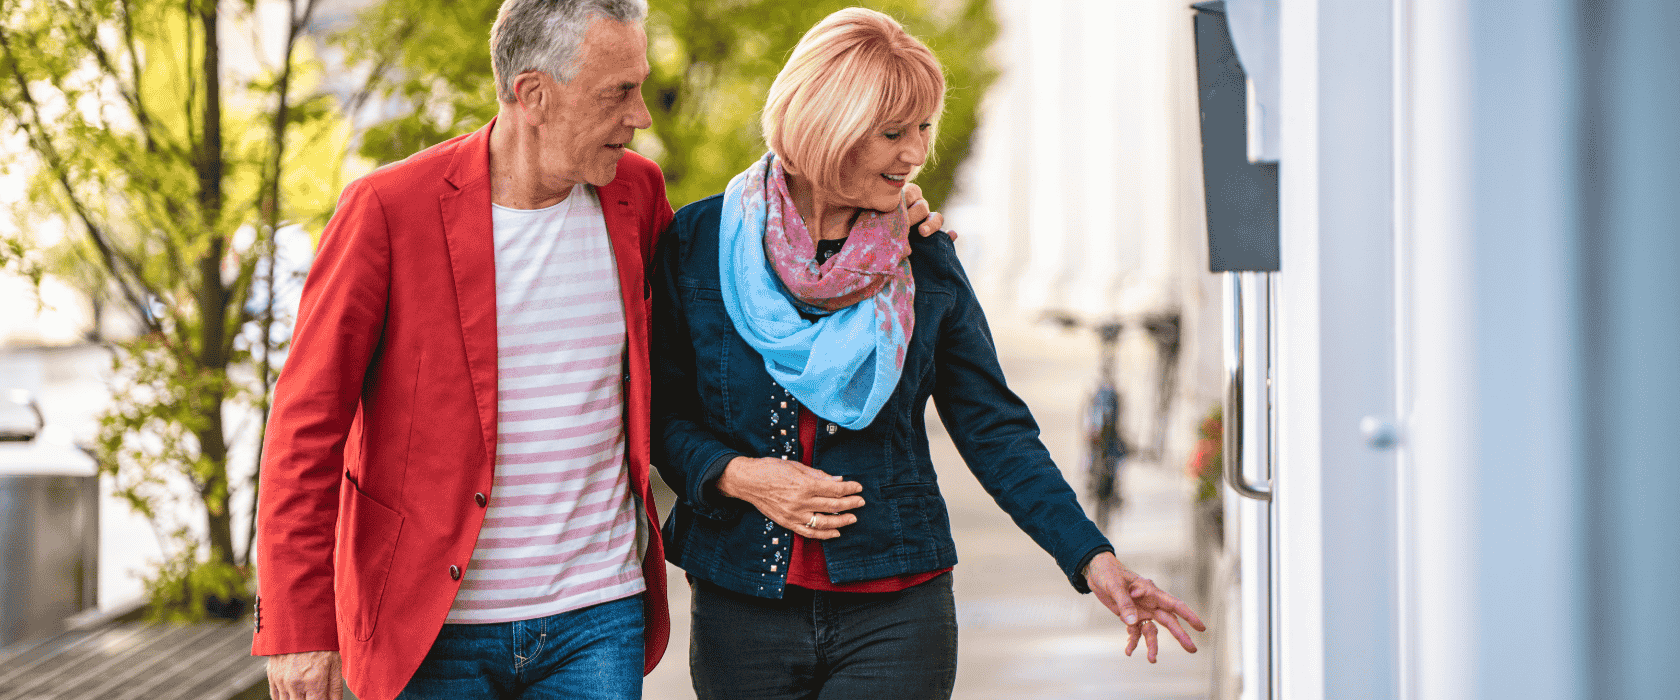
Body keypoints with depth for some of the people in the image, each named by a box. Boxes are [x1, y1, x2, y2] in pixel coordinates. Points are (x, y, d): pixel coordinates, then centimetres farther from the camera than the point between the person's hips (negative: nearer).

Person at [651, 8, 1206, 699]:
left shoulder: (924, 263, 2)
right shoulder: (699, 241, -1)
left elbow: (995, 429, 3)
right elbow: (662, 410, 5)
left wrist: (1091, 558, -6)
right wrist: (734, 475, -14)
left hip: (896, 619, 0)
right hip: (741, 612, 0)